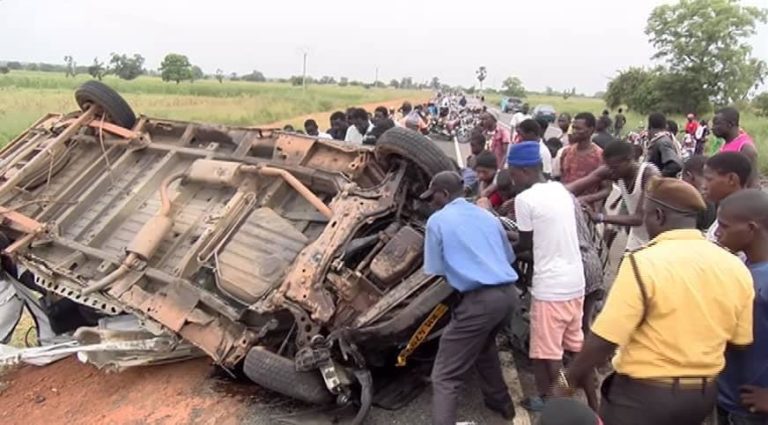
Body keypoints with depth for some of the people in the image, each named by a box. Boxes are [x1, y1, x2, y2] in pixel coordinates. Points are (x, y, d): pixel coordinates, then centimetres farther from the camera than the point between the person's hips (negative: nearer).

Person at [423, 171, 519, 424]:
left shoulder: (437, 220, 1)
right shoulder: (487, 216, 18)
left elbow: (434, 270, 2)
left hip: (480, 299, -8)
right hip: (508, 293, 8)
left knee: (445, 376, -2)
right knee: (483, 344, 36)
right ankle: (500, 402, 48)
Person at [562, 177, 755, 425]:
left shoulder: (643, 263, -21)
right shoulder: (735, 267, -3)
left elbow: (604, 340, -22)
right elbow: (742, 340, 5)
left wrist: (569, 379, -8)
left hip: (645, 393, -6)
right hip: (704, 394, 6)